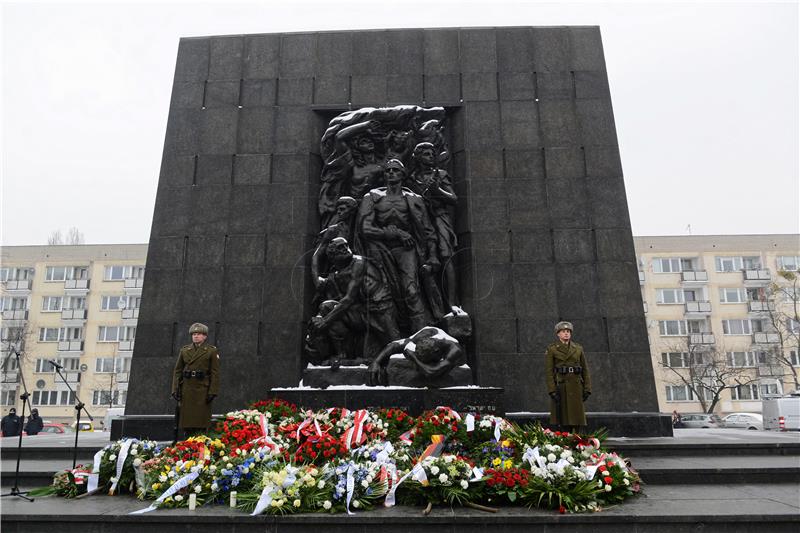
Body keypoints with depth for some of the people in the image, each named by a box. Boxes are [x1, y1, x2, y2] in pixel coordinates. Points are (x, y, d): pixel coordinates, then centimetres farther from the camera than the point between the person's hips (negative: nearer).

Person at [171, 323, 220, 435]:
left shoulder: (212, 351, 2)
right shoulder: (184, 350, 12)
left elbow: (215, 373, -3)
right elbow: (177, 371, 11)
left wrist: (212, 392, -11)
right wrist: (175, 389, 2)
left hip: (203, 390, -3)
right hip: (187, 390, 3)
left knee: (201, 420, -3)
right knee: (187, 420, 4)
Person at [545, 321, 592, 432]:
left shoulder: (578, 348, 10)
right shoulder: (551, 349, 0)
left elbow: (585, 370, 10)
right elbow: (548, 372, -6)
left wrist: (587, 389, 2)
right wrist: (552, 390, -14)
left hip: (576, 387, 3)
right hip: (560, 387, -3)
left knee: (575, 419, 3)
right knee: (562, 419, -2)